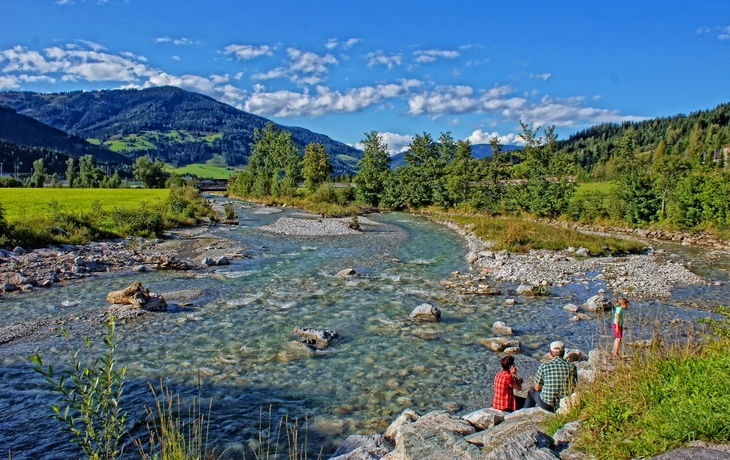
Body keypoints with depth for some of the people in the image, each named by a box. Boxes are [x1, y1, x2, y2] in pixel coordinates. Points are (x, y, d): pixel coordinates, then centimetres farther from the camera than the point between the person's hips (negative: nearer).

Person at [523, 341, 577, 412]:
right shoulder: (572, 367, -9)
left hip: (547, 405, -3)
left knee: (531, 392, 29)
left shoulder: (544, 366, -14)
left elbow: (537, 388, -5)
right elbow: (574, 387, 1)